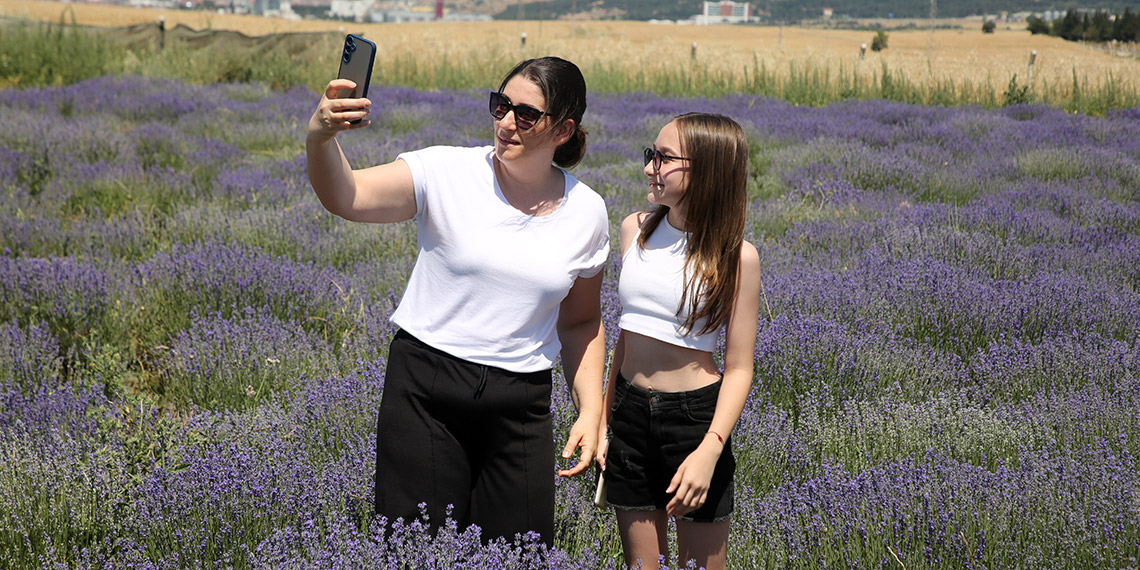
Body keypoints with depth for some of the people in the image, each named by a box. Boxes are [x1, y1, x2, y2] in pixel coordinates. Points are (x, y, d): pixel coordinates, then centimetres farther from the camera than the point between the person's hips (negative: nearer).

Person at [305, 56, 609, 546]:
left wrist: (591, 410, 2)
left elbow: (582, 322, 12)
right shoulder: (448, 173, -8)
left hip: (521, 405, 2)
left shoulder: (586, 212, 3)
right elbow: (346, 197, -22)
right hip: (426, 393, -2)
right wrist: (319, 139, -41)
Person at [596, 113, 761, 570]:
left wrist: (710, 450, -21)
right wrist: (604, 420, 10)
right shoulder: (635, 229, 3)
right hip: (630, 412, 4)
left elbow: (739, 368, -10)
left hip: (696, 415, -4)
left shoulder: (735, 256, -11)